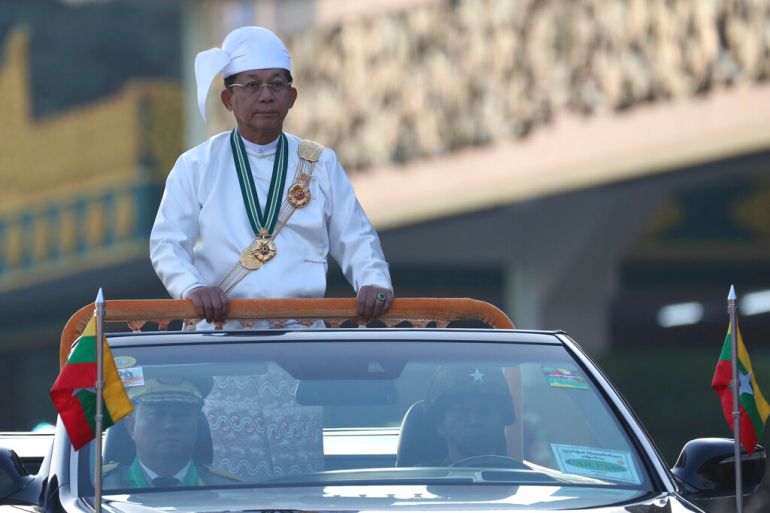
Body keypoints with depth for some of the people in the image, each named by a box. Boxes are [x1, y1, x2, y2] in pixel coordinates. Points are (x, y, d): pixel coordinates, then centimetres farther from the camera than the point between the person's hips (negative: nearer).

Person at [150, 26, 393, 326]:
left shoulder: (321, 165, 16)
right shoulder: (195, 166, 10)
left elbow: (354, 239, 14)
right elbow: (168, 243, 5)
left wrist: (374, 281, -7)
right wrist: (192, 288, -16)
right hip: (217, 324, -1)